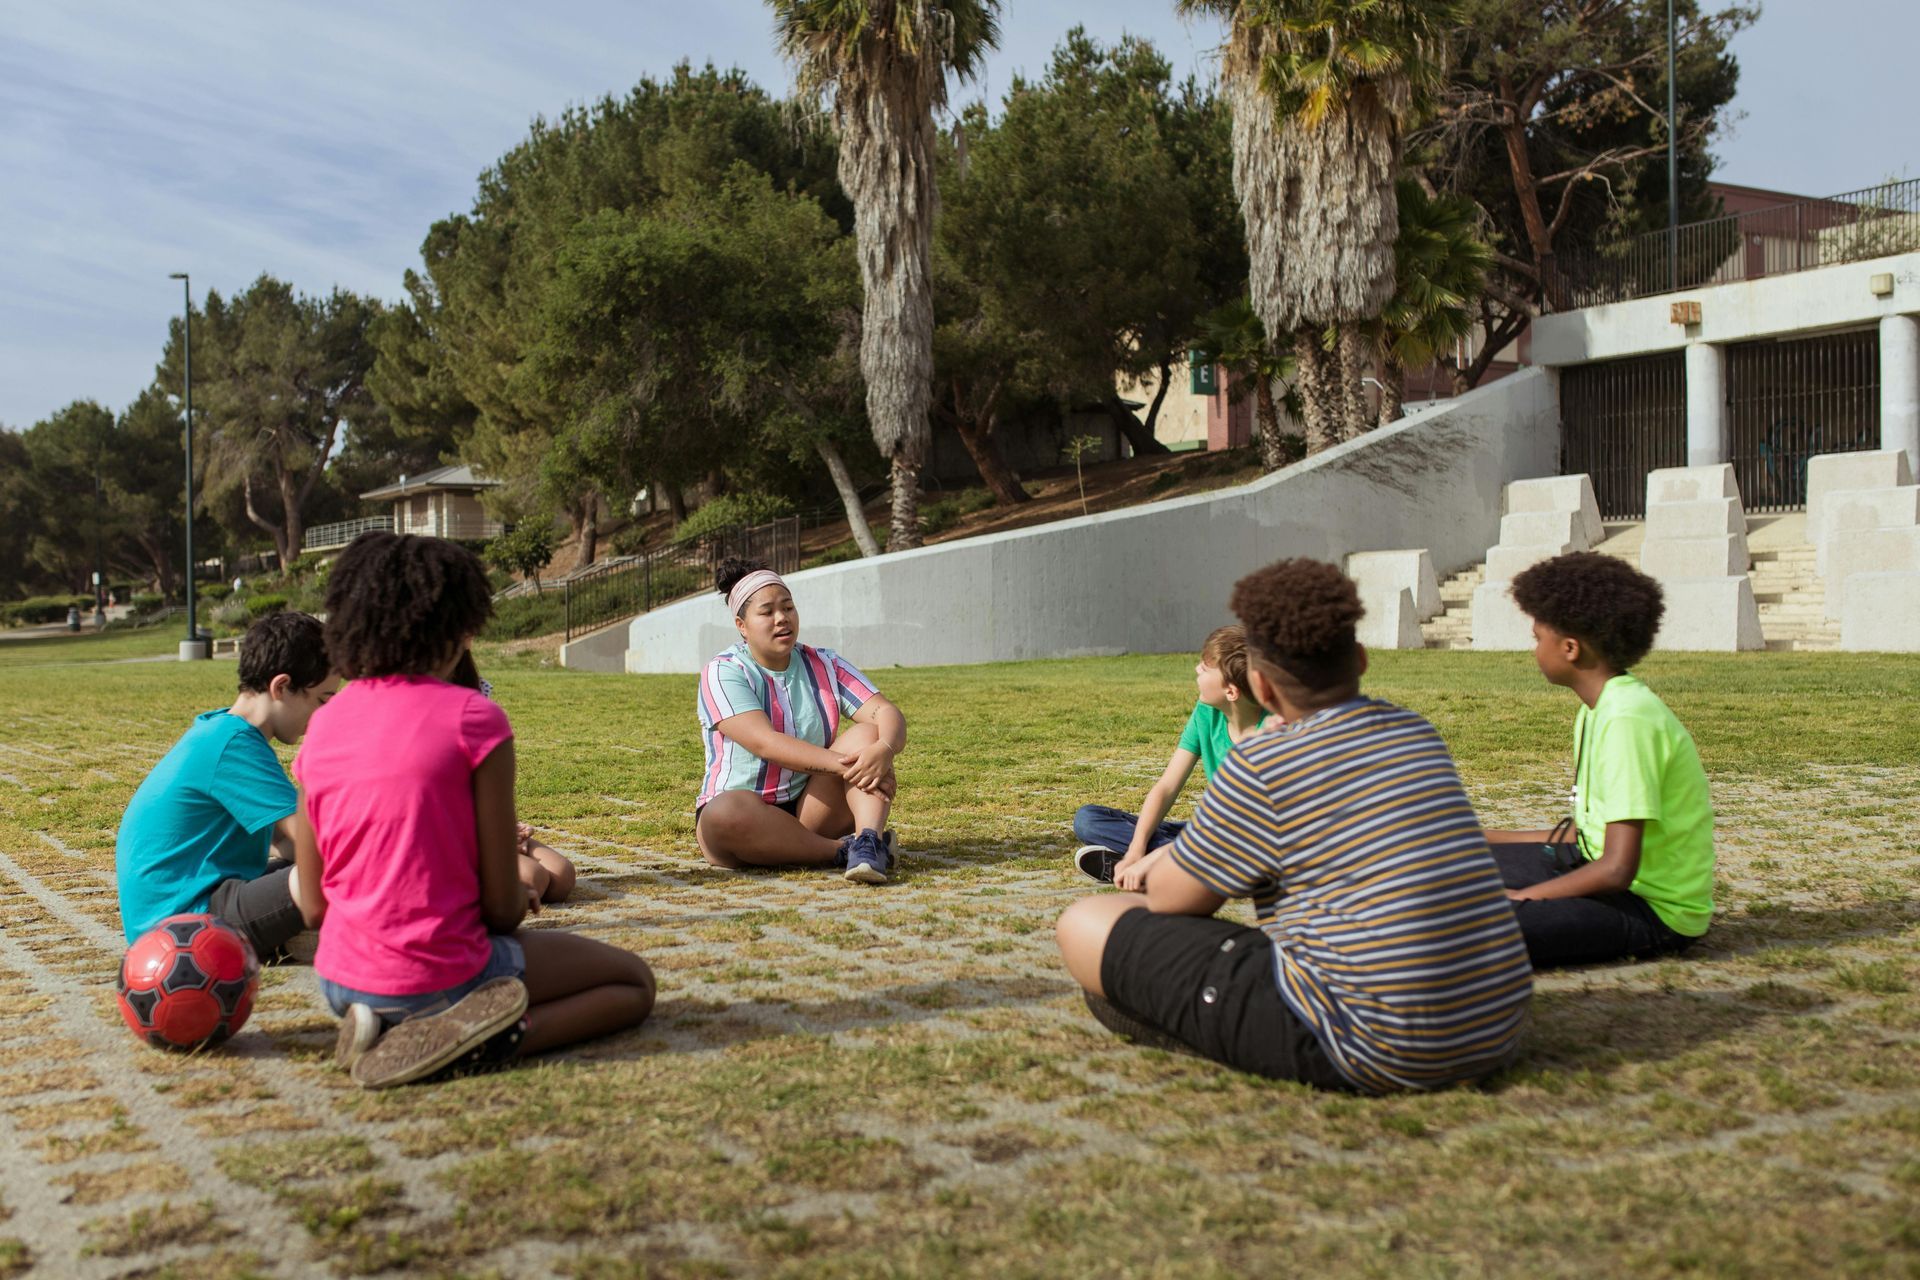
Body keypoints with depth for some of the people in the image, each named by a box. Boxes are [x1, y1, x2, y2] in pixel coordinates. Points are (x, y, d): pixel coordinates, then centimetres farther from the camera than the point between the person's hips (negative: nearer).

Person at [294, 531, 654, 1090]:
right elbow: (502, 907, -11)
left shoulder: (324, 726, 3)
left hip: (341, 986, 7)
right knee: (633, 982, 13)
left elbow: (313, 908, 7)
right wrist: (521, 896, 11)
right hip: (440, 976, -7)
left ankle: (380, 1026, 6)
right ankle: (472, 1041, -12)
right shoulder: (472, 716, -13)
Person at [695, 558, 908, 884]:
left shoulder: (824, 665, 7)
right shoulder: (723, 673, -6)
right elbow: (764, 742, -22)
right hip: (748, 820, -3)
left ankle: (867, 843, -40)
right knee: (725, 814, -38)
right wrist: (843, 764, -34)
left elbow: (888, 713, -6)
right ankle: (843, 850, -29)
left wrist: (884, 749, -31)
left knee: (867, 734, -17)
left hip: (810, 810, 4)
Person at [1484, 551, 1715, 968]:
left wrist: (1521, 896, -16)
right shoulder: (1598, 710, 8)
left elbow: (1617, 870, -26)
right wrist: (1482, 839, 14)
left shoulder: (1628, 719, -23)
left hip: (1655, 908, -10)